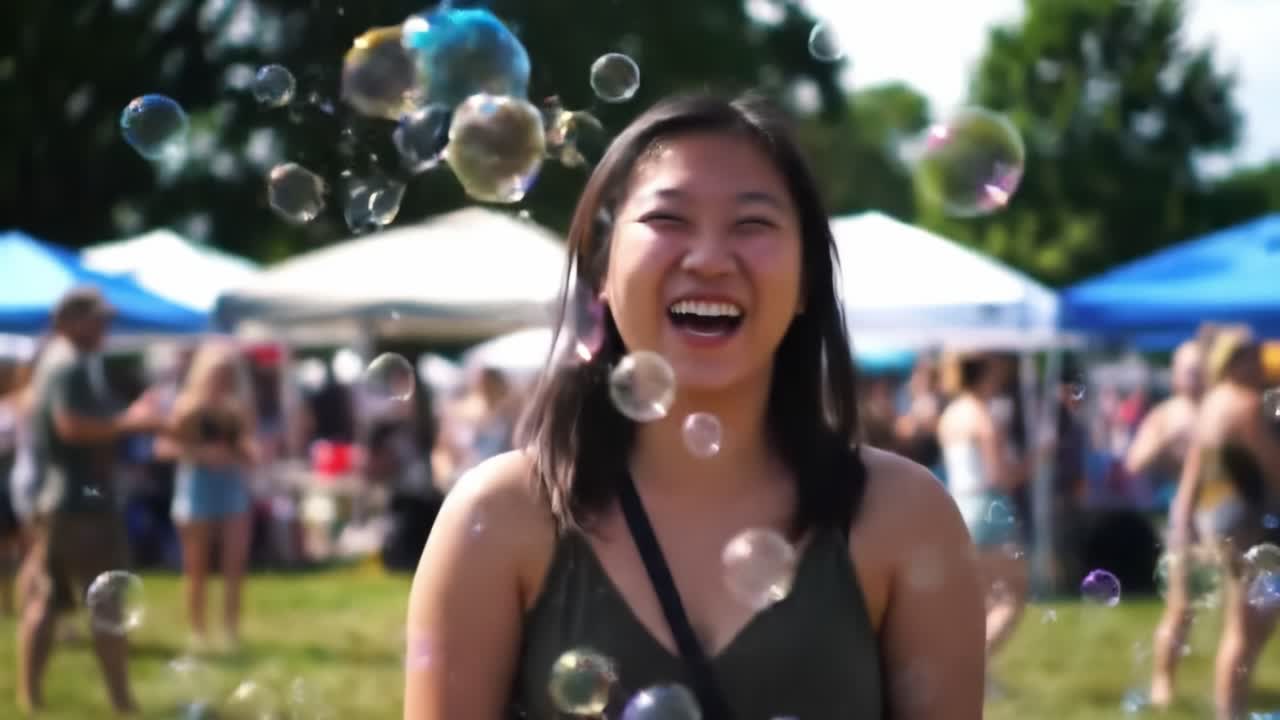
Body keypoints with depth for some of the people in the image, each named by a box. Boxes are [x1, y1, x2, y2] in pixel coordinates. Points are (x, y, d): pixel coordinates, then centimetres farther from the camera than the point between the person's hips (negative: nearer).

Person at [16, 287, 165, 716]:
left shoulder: (58, 363, 19)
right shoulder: (72, 365, -14)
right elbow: (72, 426, -25)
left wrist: (129, 419, 14)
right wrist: (129, 423, -18)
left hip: (53, 498, 10)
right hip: (80, 499, -10)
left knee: (46, 597, 9)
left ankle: (29, 696, 9)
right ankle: (122, 701, -2)